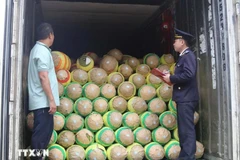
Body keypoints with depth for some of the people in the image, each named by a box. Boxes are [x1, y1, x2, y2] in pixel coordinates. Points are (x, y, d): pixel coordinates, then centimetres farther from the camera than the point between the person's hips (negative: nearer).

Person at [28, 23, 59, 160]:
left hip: (42, 100, 10)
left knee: (44, 132, 16)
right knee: (42, 133, -5)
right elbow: (43, 77, -21)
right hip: (43, 101, -10)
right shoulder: (43, 51, -14)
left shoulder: (38, 49, 17)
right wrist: (51, 100, -21)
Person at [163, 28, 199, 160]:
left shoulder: (189, 55, -11)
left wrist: (171, 78, -15)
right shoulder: (183, 56, 19)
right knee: (183, 129, 15)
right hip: (183, 98, 10)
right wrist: (172, 79, 5)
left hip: (186, 99, -10)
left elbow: (189, 74, -24)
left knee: (187, 129, -7)